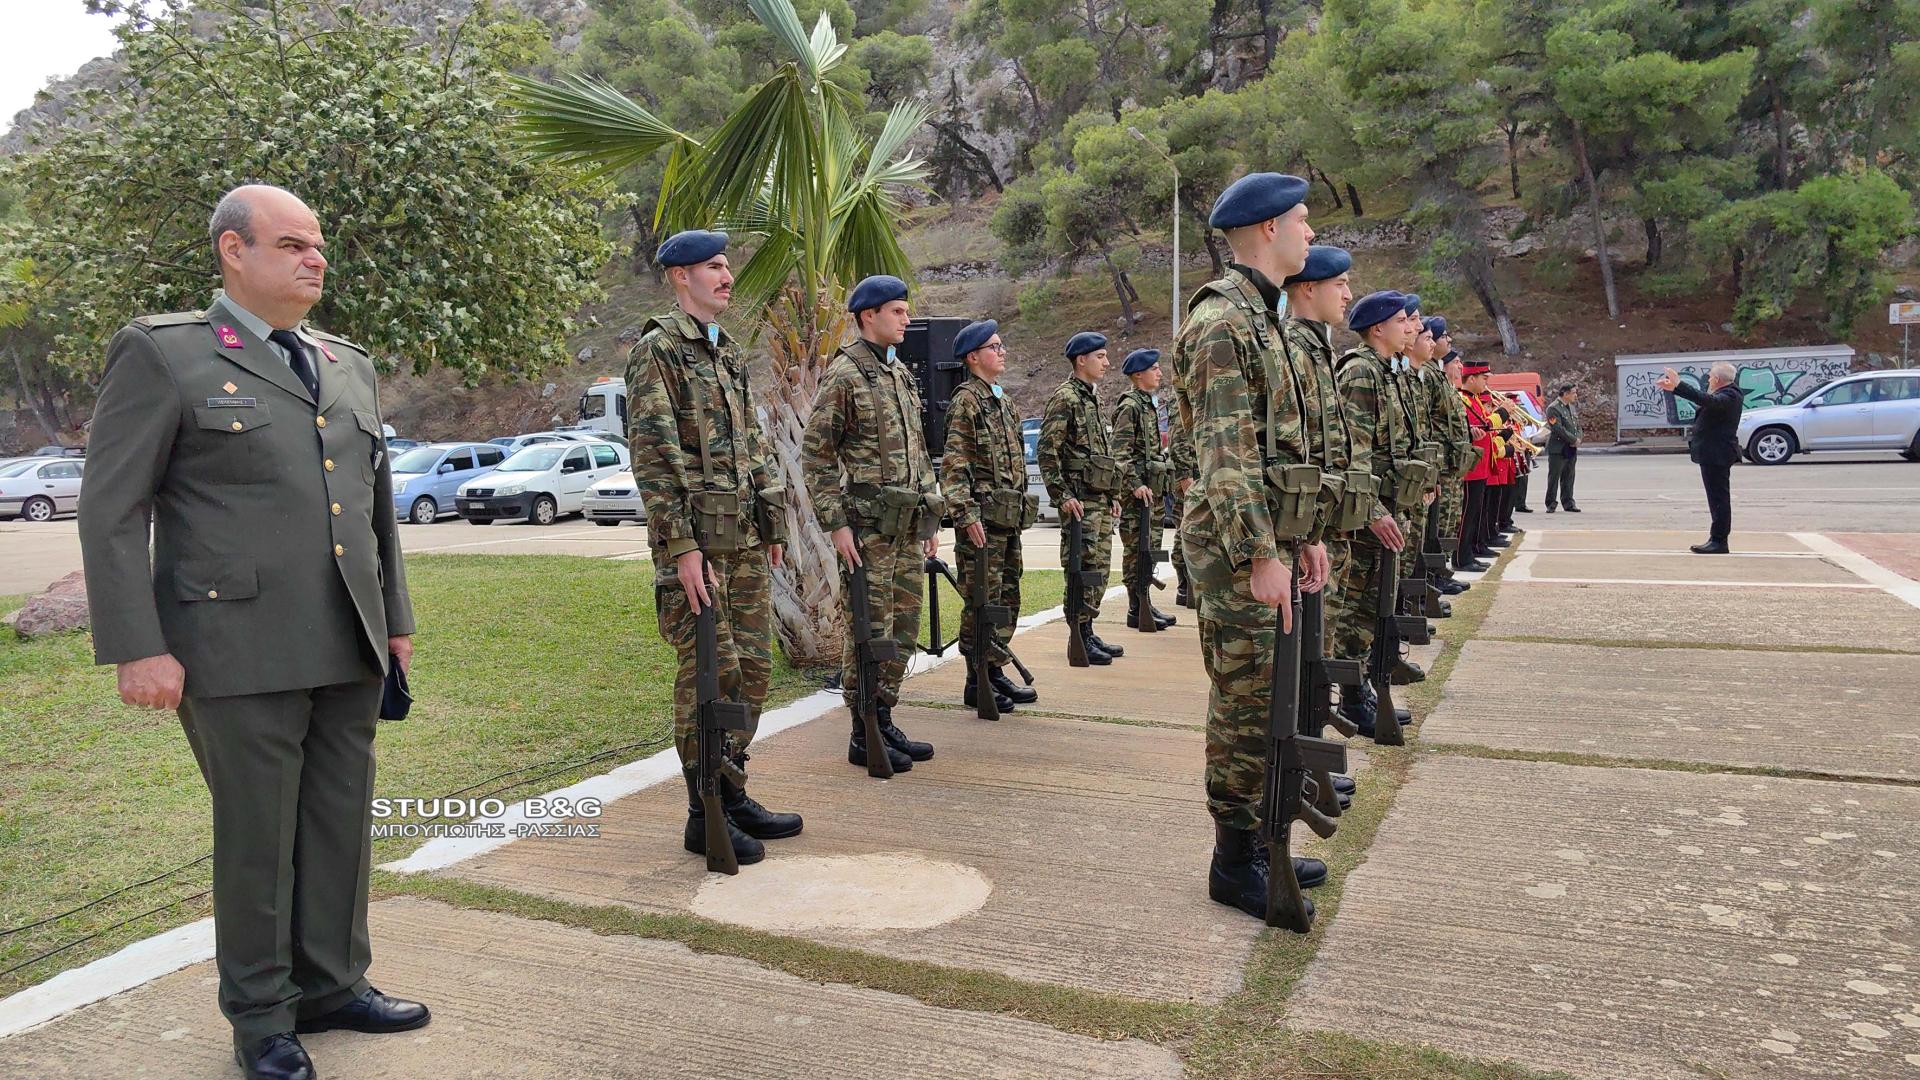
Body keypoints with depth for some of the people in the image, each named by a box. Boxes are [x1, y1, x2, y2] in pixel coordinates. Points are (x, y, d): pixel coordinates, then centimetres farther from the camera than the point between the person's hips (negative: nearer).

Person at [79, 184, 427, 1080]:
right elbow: (110, 512, -6)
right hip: (240, 652, -5)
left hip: (348, 651, 6)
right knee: (257, 836, 5)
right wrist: (136, 649, -12)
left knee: (342, 827, 12)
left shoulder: (348, 365, 15)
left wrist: (395, 619, 16)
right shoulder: (163, 353, -3)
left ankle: (332, 986, 29)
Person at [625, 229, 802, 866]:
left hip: (746, 537, 8)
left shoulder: (728, 352, 18)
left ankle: (734, 796, 23)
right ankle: (705, 817, 7)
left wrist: (772, 522, 16)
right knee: (710, 671, -5)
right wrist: (681, 547, -19)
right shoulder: (657, 349, -7)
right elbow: (652, 455, -14)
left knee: (753, 667, 10)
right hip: (696, 537, -8)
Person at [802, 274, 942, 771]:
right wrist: (836, 524, -15)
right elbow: (814, 455, -11)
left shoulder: (901, 373, 17)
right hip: (868, 526, -8)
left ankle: (884, 721, 23)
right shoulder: (843, 376, -9)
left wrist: (931, 518, 18)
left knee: (904, 627, 12)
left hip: (908, 525, 8)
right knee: (869, 631, -2)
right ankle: (864, 736, 7)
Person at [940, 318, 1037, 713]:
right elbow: (953, 466, -16)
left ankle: (996, 672, 23)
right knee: (982, 602, -3)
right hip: (983, 518, -9)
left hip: (1009, 518, 9)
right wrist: (967, 516, -22)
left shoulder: (1001, 400, 18)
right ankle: (976, 683, 5)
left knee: (1007, 598, 13)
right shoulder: (967, 401, -10)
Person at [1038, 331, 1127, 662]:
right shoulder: (1064, 398, -10)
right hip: (1080, 501, -9)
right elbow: (1046, 452, -16)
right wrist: (1062, 495, -20)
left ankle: (1089, 632, 20)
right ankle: (1080, 638, -1)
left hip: (1101, 500, 9)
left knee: (1099, 568, 11)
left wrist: (1113, 495, 22)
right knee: (1084, 569, -7)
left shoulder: (1092, 398, 19)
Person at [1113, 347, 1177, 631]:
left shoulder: (1151, 404, 18)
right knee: (1136, 549, -5)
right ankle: (1136, 610, -1)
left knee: (1151, 546, 12)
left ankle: (1144, 603, 20)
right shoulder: (1130, 406, -11)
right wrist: (1136, 484, -24)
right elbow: (1120, 451, -17)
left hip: (1153, 487, 9)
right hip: (1137, 490, -9)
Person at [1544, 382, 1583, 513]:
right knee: (1554, 477, -1)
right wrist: (1574, 440, -14)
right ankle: (1551, 504, 4)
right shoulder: (1553, 408, -11)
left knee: (1569, 478, 10)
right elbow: (1558, 429, -19)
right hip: (1558, 449, -7)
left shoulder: (1572, 408, 16)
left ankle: (1568, 503, 16)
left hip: (1571, 449, 7)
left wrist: (1577, 439, -2)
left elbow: (1578, 426, 19)